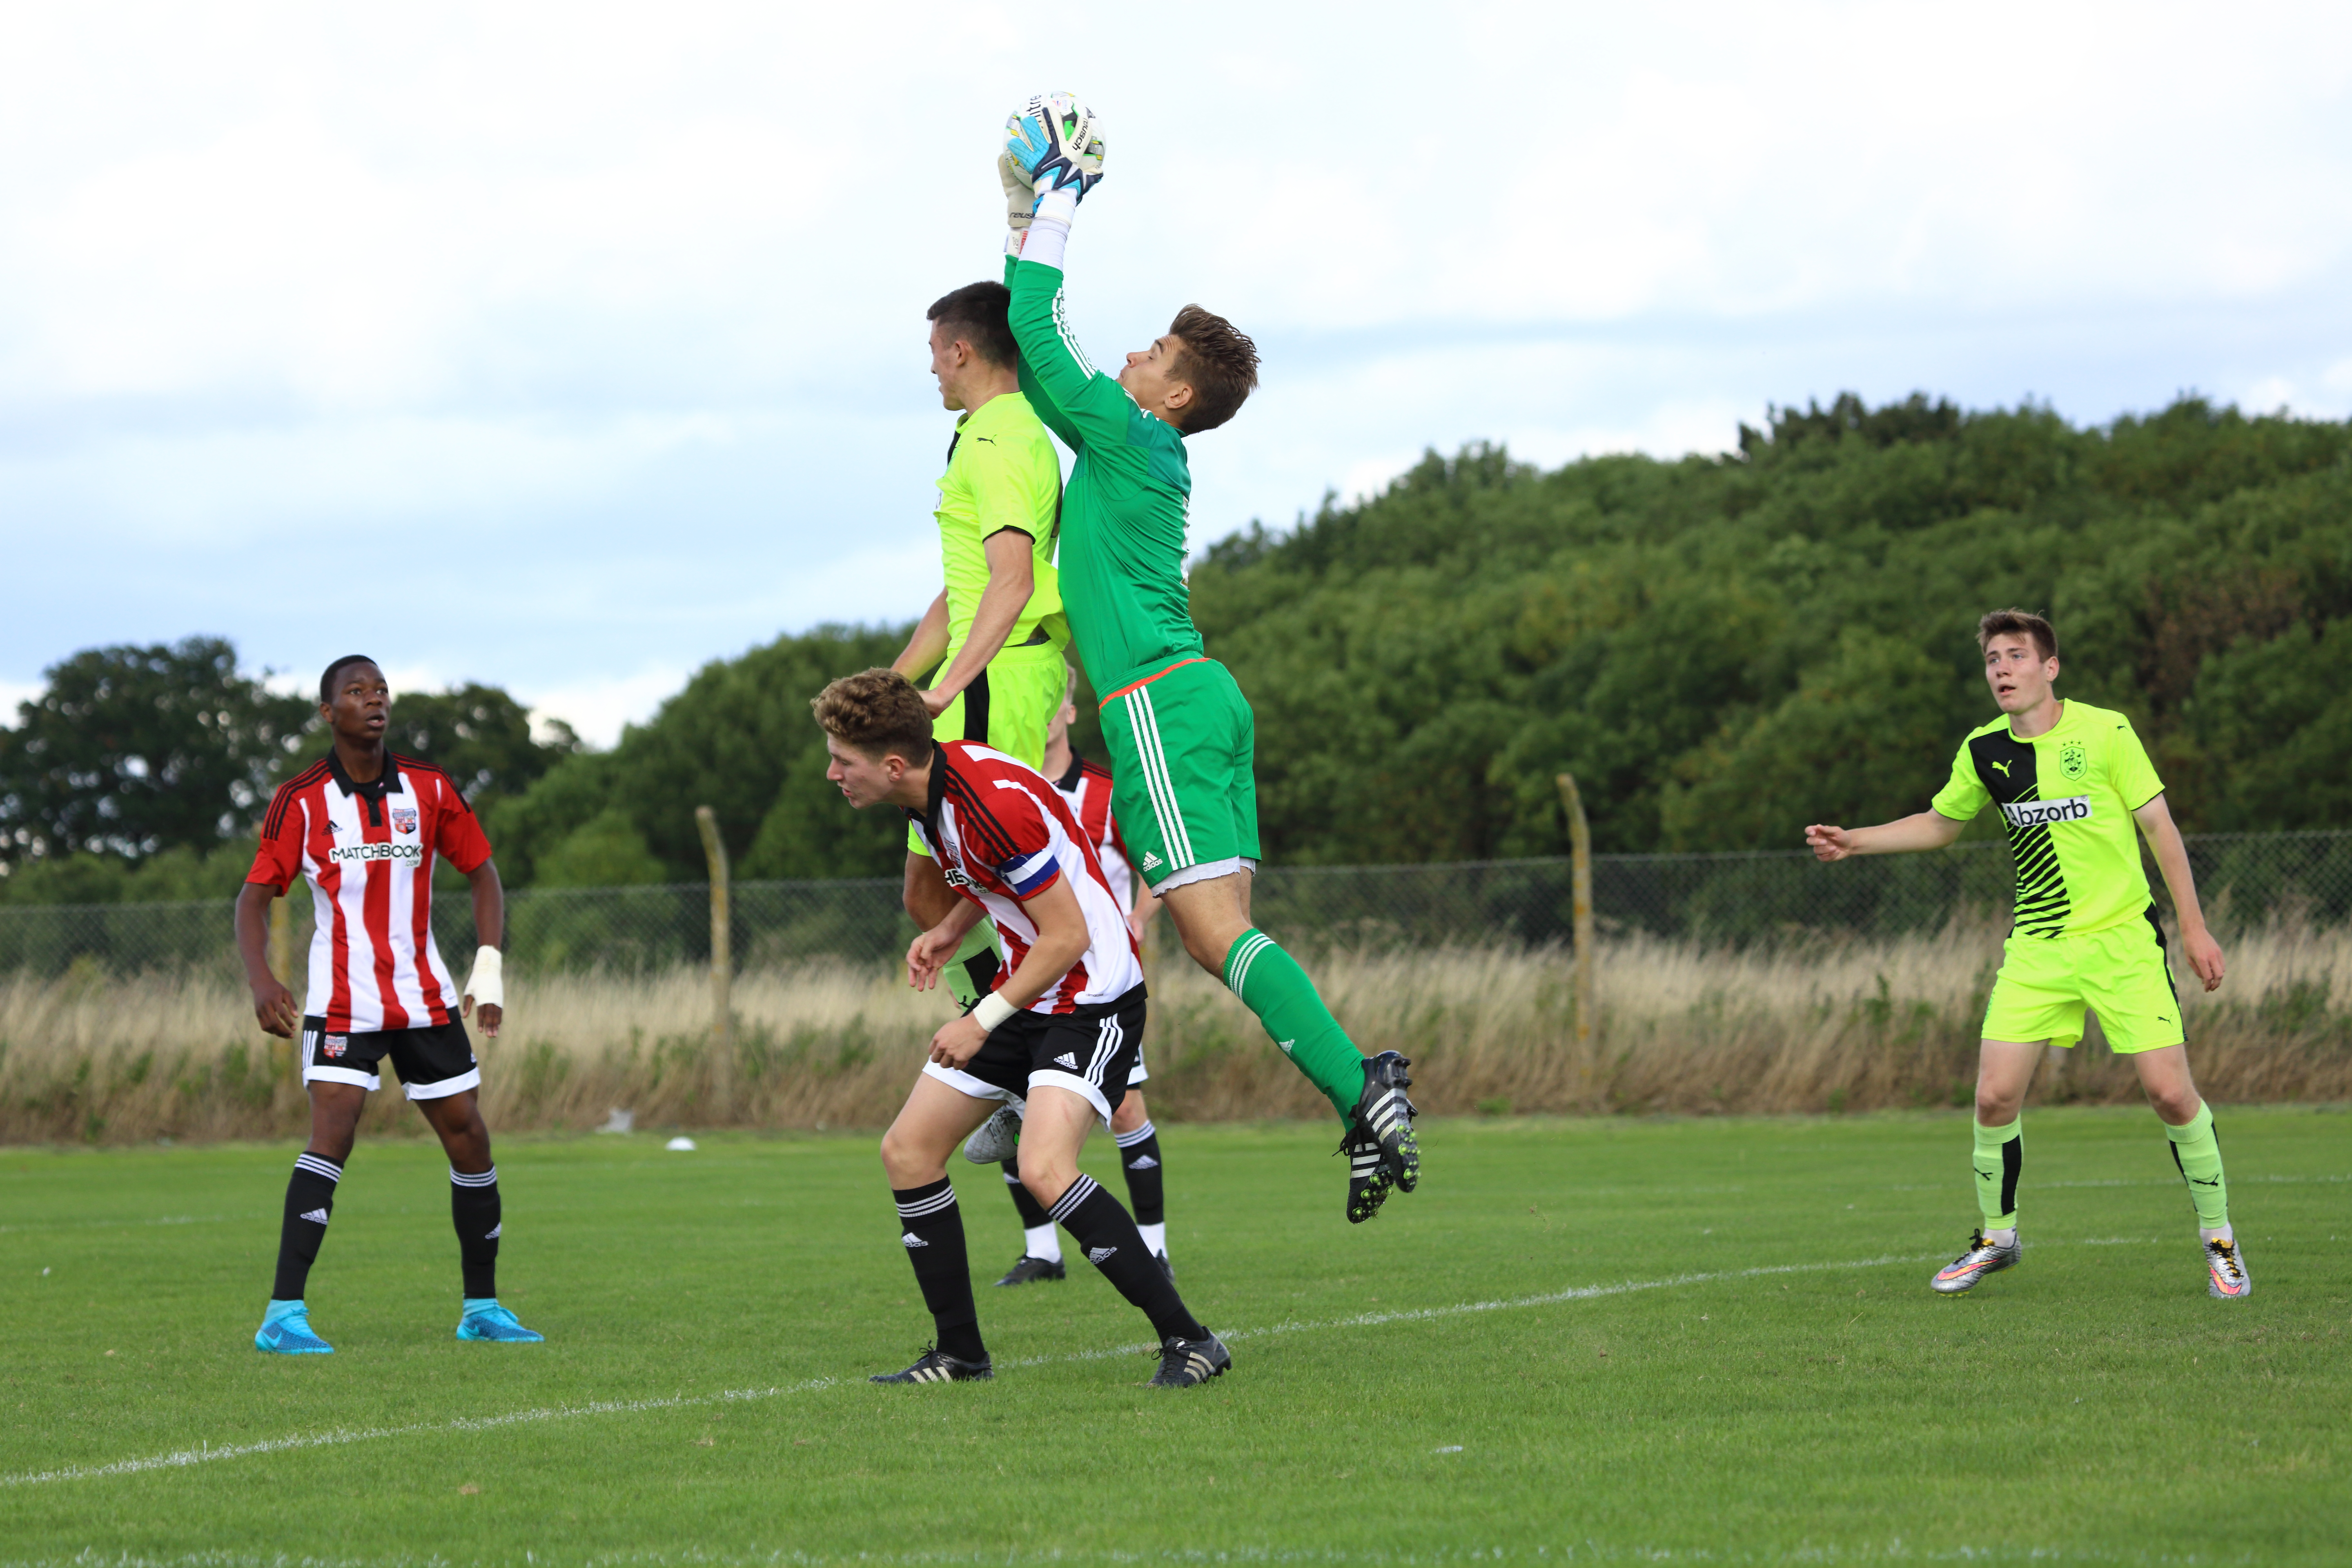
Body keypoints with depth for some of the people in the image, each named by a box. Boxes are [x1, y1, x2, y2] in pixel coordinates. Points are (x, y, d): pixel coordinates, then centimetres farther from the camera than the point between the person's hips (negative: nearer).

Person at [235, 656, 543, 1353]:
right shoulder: (301, 800, -5)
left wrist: (489, 966, -2)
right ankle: (283, 1315, -22)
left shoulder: (429, 790, 2)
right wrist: (262, 981, -18)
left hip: (425, 994, 4)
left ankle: (481, 1307, 20)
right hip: (342, 999, -4)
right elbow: (255, 896, -2)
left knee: (469, 1138, 5)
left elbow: (481, 872, 10)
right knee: (332, 1133, -19)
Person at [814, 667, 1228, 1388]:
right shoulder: (936, 778, 1)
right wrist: (949, 931, 7)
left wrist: (983, 1022, -17)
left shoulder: (993, 806, -27)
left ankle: (1188, 1340, -21)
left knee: (1044, 1168, -27)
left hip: (1092, 996, -10)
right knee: (907, 1151, 6)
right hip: (1024, 996, 10)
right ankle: (960, 1352, 16)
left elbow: (1068, 935, -23)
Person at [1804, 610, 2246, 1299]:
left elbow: (2158, 826, -3)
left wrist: (2194, 928, -3)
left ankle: (2219, 1241, 8)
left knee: (2170, 1091, -10)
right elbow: (1941, 823, 22)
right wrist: (1853, 841, 12)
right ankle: (1997, 1237, 17)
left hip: (2122, 937, -3)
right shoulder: (1983, 751, 3)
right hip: (2037, 948, 3)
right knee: (1995, 1095, -5)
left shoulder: (2105, 732, -8)